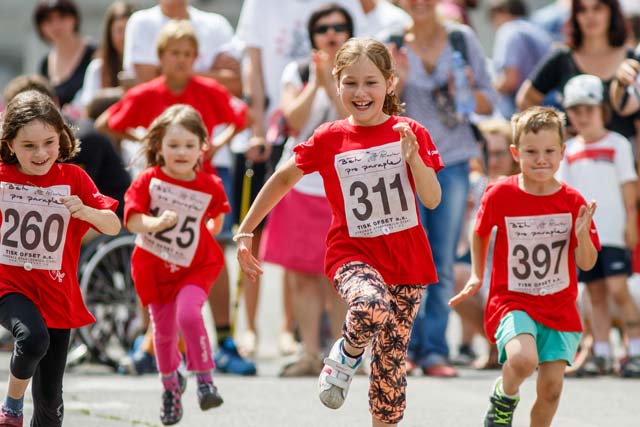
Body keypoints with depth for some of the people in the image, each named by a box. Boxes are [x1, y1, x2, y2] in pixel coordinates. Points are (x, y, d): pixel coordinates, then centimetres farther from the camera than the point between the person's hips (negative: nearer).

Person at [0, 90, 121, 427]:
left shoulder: (72, 178, -1)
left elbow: (114, 227, -4)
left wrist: (86, 211, -24)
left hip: (56, 294, 2)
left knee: (49, 399, 5)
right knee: (33, 337, -34)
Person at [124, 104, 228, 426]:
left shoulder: (210, 186, -9)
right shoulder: (149, 180, -13)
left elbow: (216, 217, 13)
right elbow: (132, 219, -22)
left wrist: (206, 232, 7)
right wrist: (156, 224, -37)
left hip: (195, 266, -1)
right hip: (154, 266, 1)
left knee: (188, 314, -26)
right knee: (163, 330, 11)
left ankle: (205, 380, -13)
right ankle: (170, 384, 38)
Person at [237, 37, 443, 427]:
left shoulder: (410, 133, -2)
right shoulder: (328, 139, -2)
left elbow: (433, 200, -7)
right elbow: (283, 179, 10)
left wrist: (413, 157, -23)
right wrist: (245, 232, 11)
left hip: (407, 260, 2)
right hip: (353, 252, -1)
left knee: (391, 361, 3)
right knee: (372, 305, -35)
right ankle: (348, 355, -3)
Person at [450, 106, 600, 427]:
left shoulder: (572, 201, -4)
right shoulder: (500, 194, -9)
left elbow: (587, 264, -1)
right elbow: (480, 232, 12)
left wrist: (582, 234, -19)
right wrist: (476, 276, 11)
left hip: (559, 307, 3)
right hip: (512, 301, -2)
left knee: (551, 387, -2)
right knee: (523, 359, -29)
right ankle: (503, 398, 5)